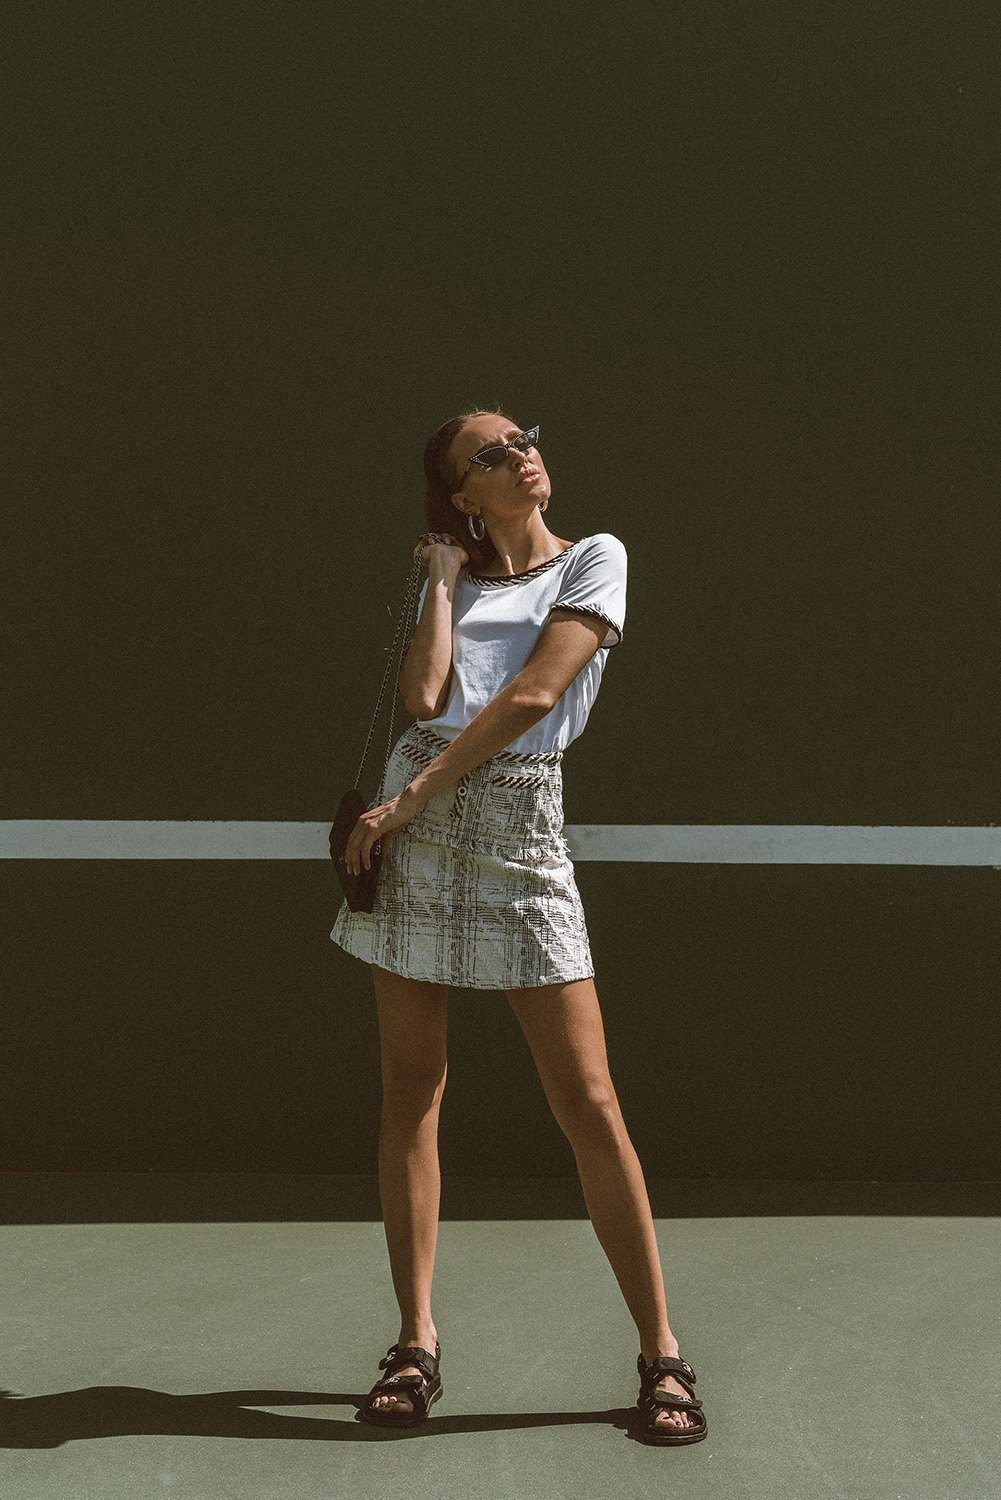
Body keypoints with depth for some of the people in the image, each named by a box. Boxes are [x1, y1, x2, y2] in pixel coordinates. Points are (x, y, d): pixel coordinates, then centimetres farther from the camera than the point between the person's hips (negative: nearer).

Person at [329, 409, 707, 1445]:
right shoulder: (451, 581, 15)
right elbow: (425, 696, -3)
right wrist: (443, 581, 5)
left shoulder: (593, 560, 5)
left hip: (519, 827, -4)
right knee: (409, 1091, 2)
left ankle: (661, 1355, 0)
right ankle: (416, 1344, 9)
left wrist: (415, 795, -10)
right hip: (415, 825, 4)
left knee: (587, 1100, -8)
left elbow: (533, 692, -9)